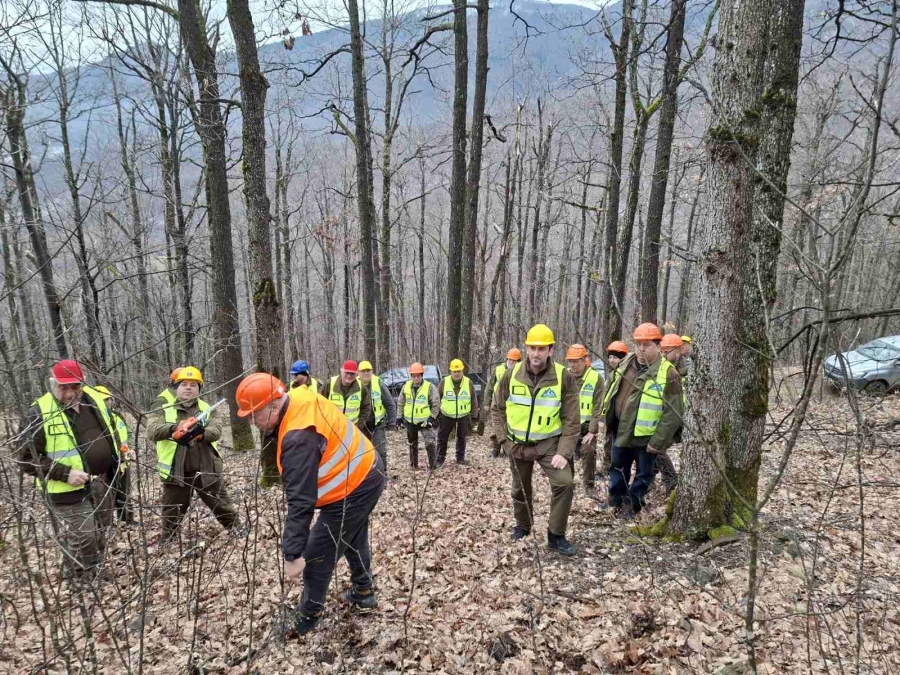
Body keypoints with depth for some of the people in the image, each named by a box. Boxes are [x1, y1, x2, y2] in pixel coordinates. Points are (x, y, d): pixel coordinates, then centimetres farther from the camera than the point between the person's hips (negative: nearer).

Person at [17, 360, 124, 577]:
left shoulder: (95, 399, 1)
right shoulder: (39, 413, -15)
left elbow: (111, 431, 17)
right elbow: (27, 459, -14)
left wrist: (116, 459, 6)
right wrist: (65, 474, -23)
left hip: (104, 483, 6)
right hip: (70, 490, -6)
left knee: (100, 537, 20)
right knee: (82, 541, -2)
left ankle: (96, 577, 40)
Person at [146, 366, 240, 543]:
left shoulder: (208, 409, 6)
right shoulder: (163, 409, 4)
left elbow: (216, 431, -11)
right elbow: (152, 431, -13)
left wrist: (201, 433, -35)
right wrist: (173, 428, -34)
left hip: (207, 470, 0)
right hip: (176, 472, 0)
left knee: (223, 506, 11)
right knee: (172, 513, 15)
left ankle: (237, 532, 27)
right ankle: (166, 542, 35)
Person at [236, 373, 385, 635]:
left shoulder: (299, 438, -33)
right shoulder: (299, 398, -6)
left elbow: (300, 501, -33)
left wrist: (293, 554, -30)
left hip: (352, 491, -10)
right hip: (366, 474, 10)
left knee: (315, 558, 6)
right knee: (354, 538, 29)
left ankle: (307, 618, 25)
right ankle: (363, 592, 48)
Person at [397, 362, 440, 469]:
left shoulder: (430, 387, -11)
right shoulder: (406, 387, 1)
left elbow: (436, 404, -7)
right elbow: (400, 403, 12)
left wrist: (431, 418, -12)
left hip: (425, 421, -4)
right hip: (410, 421, 4)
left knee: (429, 442, -16)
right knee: (412, 444, 17)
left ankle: (432, 464, -4)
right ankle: (414, 464, 31)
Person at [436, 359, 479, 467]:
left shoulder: (468, 383, -5)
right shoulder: (444, 382, -8)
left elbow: (474, 401, 3)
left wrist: (474, 416, 3)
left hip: (463, 416, 1)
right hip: (446, 416, -1)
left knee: (461, 438, 12)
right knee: (442, 438, 4)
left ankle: (460, 458, 26)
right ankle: (440, 459, 17)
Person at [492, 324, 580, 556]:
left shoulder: (563, 377, -13)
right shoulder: (512, 375, -8)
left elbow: (571, 419, -12)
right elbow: (499, 408, 5)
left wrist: (564, 452, -18)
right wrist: (503, 438, -2)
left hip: (549, 442, -2)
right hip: (518, 444, 2)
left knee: (565, 482, -19)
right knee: (520, 489, 16)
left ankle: (556, 536, 1)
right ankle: (522, 527, 42)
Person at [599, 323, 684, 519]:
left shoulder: (668, 374, -19)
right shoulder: (626, 364, 0)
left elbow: (673, 414, -20)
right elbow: (611, 390, 14)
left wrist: (658, 441, -20)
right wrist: (608, 418, 13)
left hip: (646, 436, -6)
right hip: (621, 431, 6)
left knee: (644, 472, 13)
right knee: (618, 467, 21)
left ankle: (632, 503, 31)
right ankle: (617, 498, 41)